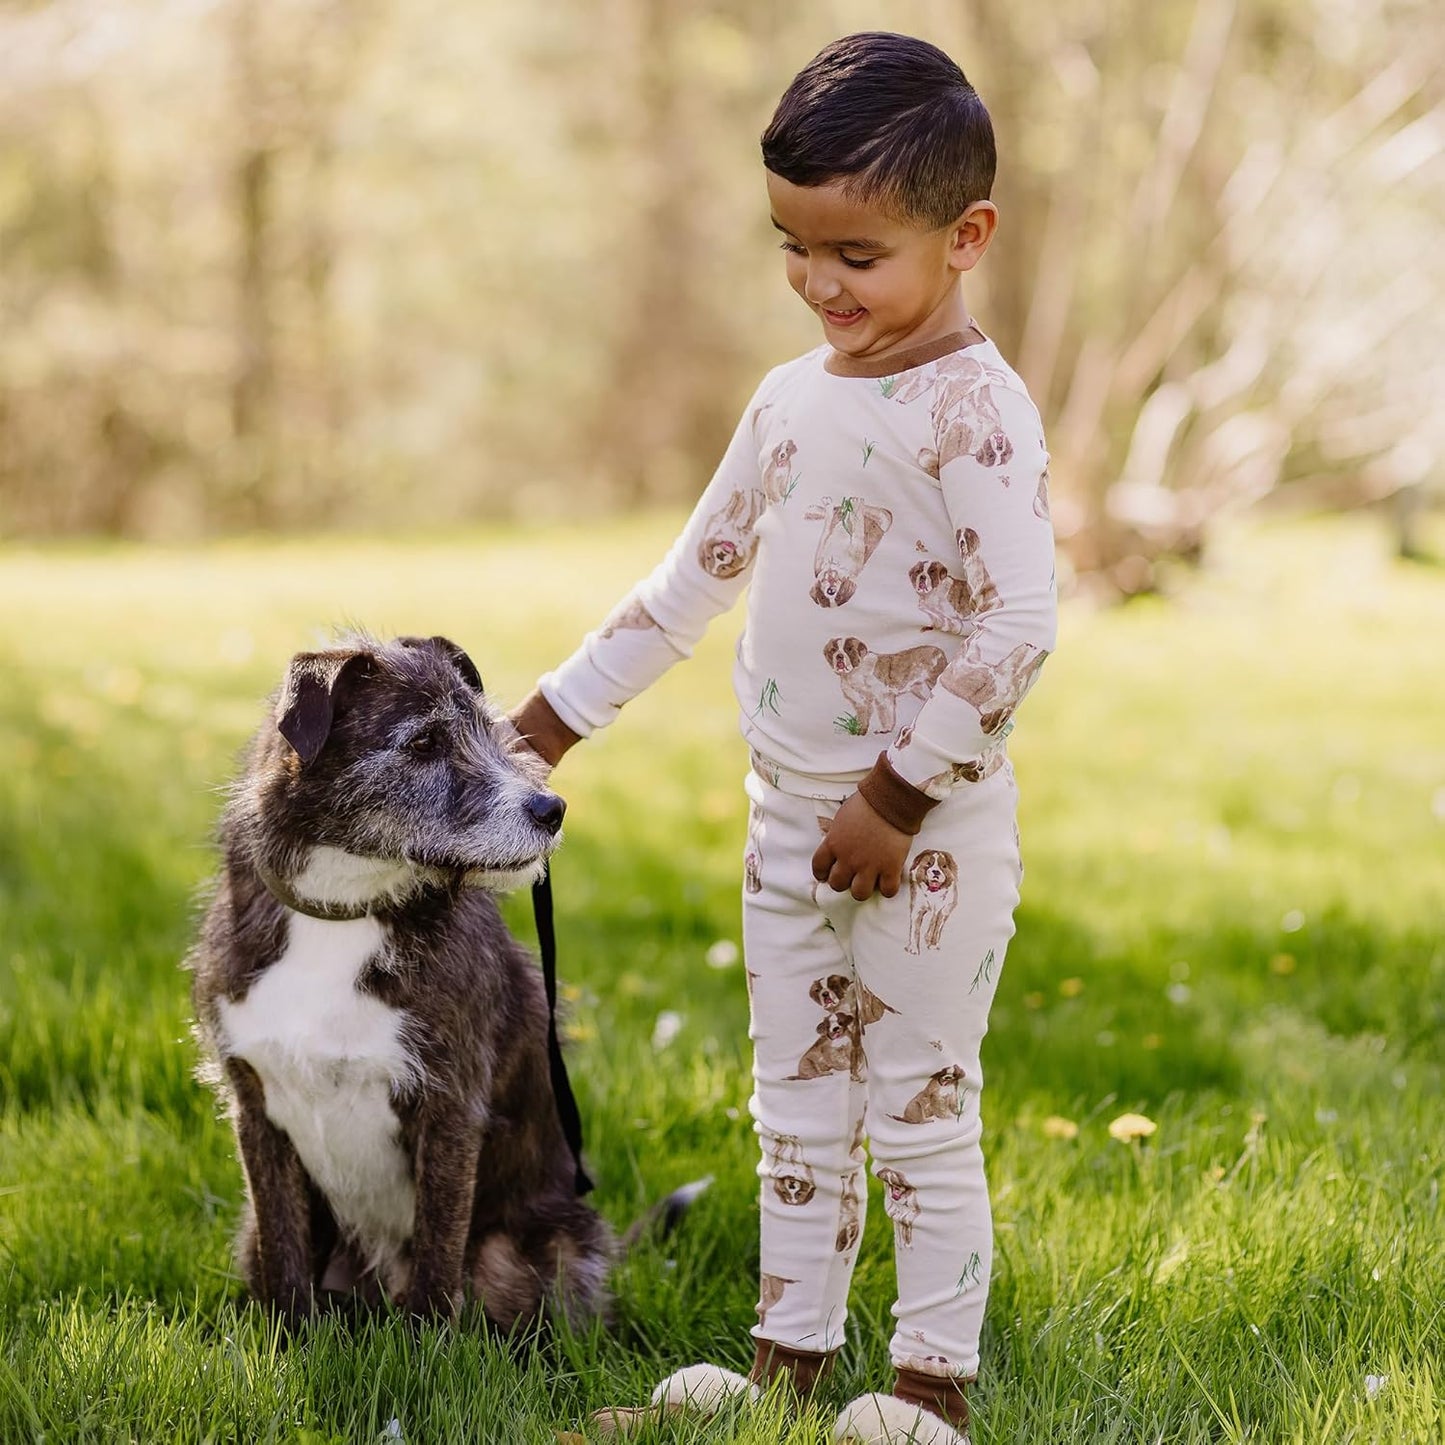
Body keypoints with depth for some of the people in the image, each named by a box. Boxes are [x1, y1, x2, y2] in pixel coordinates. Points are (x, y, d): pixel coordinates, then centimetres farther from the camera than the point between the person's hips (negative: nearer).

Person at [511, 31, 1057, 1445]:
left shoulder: (974, 409, -15)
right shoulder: (791, 398, 8)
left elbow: (1019, 622, -23)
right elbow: (693, 577, 18)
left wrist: (898, 797, -21)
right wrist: (551, 716, 20)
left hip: (926, 834, -7)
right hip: (789, 815, 8)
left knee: (920, 1115, 2)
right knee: (795, 1108, 15)